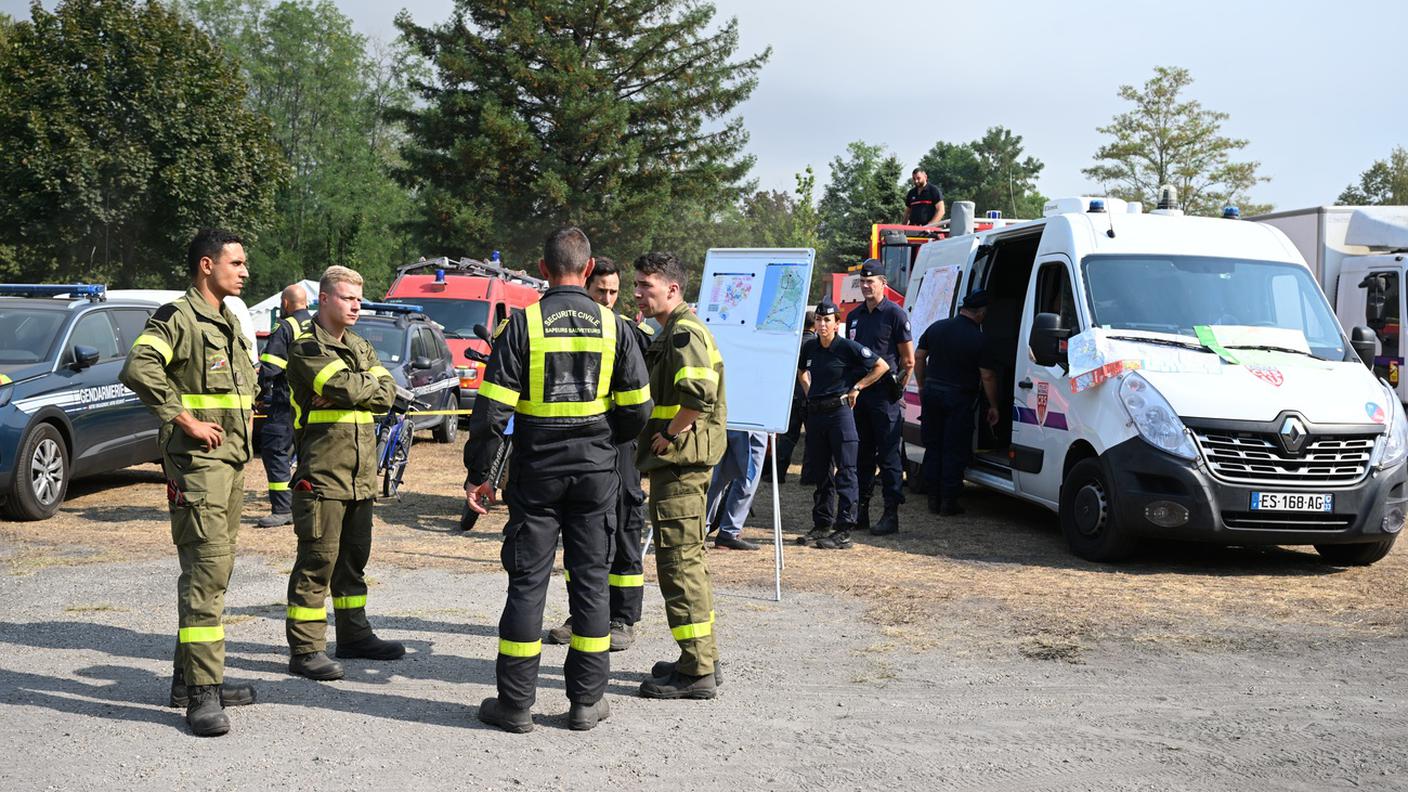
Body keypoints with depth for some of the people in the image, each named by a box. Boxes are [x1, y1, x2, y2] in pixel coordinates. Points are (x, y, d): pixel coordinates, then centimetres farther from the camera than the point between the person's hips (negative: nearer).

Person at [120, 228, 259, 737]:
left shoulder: (229, 324, 19)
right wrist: (187, 422, -22)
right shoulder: (178, 318, -9)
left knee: (216, 570, 13)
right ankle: (202, 693, -11)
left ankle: (191, 677, 22)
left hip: (233, 461, 9)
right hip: (197, 463, -9)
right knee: (205, 570, -12)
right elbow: (138, 369, -25)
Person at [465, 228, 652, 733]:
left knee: (527, 582, 5)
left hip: (536, 470, -1)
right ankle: (587, 700, 14)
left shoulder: (523, 324, -6)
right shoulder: (613, 327, -1)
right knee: (590, 579, 9)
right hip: (596, 471, 1)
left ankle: (515, 703, 9)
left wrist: (477, 474, -1)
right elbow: (636, 408, 2)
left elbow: (493, 408, -9)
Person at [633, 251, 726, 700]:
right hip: (677, 461, 11)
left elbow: (699, 394, -31)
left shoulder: (683, 333, -15)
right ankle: (702, 659, 25)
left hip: (679, 460, -11)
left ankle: (697, 672, -3)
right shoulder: (670, 334, 19)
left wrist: (670, 434, -19)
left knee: (679, 561, -8)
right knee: (686, 559, 16)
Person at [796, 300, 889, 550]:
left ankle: (843, 531, -6)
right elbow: (801, 371, 30)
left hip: (840, 412, -6)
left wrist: (857, 388, -5)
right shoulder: (809, 348, 8)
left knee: (845, 472, -5)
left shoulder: (848, 347, -8)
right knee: (819, 472, 12)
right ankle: (821, 525, 23)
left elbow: (882, 366, -5)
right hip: (815, 414, 6)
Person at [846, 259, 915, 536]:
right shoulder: (854, 315, 15)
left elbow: (908, 360, -4)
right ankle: (861, 510, 18)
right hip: (858, 393, 6)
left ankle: (891, 513, 0)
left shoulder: (895, 314, -5)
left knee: (889, 456, -3)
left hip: (884, 395, -6)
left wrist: (897, 387, -3)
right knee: (861, 455, 11)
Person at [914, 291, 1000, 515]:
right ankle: (948, 501, 4)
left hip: (932, 393, 5)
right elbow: (987, 376, -10)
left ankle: (933, 498, 16)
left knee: (933, 447, 13)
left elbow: (919, 357, 9)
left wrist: (922, 387, 18)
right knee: (954, 451, 3)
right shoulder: (978, 339, -12)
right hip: (959, 398, -5)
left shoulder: (937, 327, 4)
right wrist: (993, 406, 0)